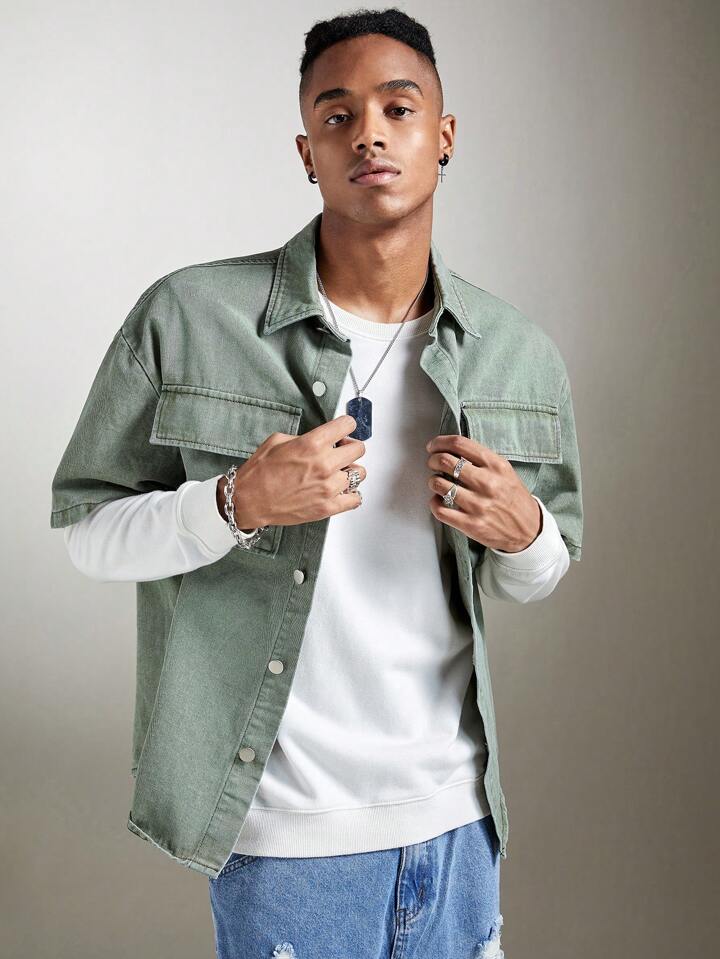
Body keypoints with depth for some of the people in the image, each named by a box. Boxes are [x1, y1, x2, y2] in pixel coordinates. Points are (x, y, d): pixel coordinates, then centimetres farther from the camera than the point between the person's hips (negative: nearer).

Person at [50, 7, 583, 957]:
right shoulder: (187, 318, -10)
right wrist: (237, 504, -23)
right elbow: (87, 530, -5)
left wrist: (524, 531, -12)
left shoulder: (522, 354, 1)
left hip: (456, 812, 4)